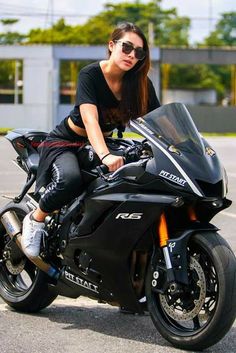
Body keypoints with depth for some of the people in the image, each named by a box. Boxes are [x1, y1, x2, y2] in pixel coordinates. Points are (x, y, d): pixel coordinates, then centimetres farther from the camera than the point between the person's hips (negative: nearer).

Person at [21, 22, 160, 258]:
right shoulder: (90, 74, -20)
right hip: (66, 142, -5)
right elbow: (90, 119, -34)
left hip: (105, 143, 6)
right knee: (70, 178, -38)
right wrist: (105, 156, -51)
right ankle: (36, 218, -10)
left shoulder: (141, 83, -5)